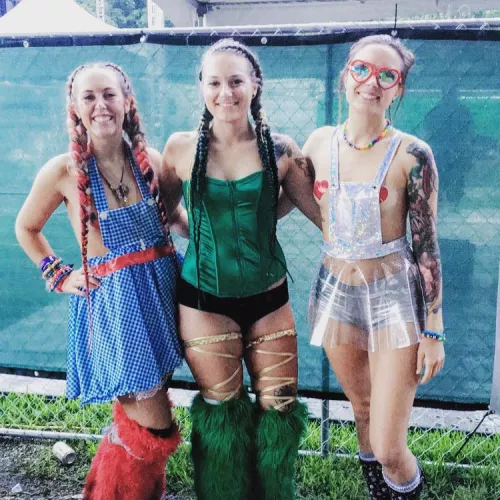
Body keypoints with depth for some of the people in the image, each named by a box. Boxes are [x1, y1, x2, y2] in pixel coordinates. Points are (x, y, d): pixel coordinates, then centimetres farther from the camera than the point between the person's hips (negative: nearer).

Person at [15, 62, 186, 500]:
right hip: (112, 298, -4)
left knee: (145, 412, 15)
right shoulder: (63, 171, -8)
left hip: (162, 286, 4)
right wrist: (60, 277, 1)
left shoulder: (150, 159, 0)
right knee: (152, 425, -2)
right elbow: (26, 229, 9)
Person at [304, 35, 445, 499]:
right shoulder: (319, 142, 0)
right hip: (336, 292, 4)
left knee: (389, 448, -2)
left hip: (394, 296, -4)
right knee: (362, 410, 21)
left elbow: (426, 246, -9)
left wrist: (434, 331, -7)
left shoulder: (411, 154, -11)